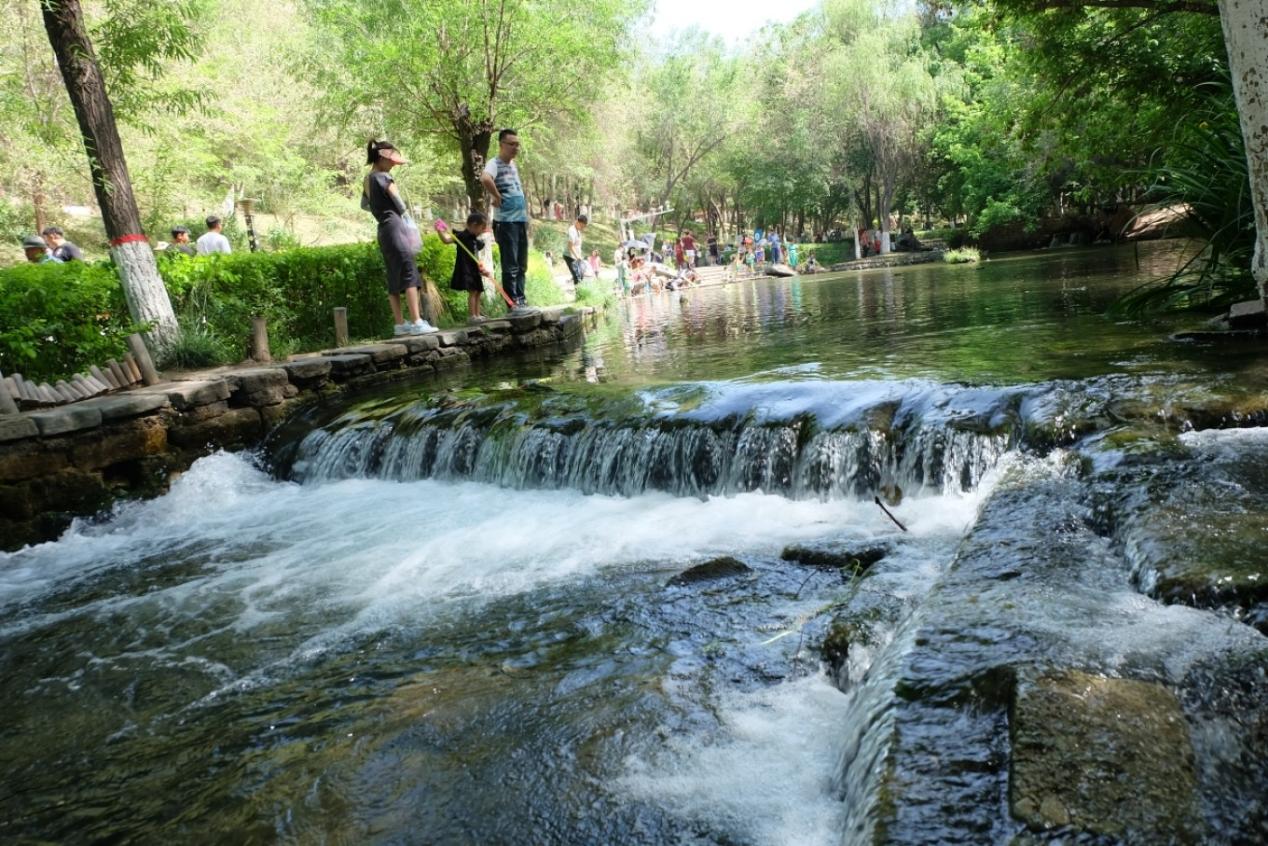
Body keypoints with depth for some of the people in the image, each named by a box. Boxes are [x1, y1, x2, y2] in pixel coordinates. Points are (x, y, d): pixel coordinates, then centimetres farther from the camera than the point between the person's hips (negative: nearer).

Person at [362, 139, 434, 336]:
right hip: (394, 227, -9)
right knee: (410, 274, -10)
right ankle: (416, 322, -16)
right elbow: (401, 206, -11)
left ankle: (400, 324, 10)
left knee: (394, 279, 9)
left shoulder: (367, 180, 14)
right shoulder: (384, 178, -10)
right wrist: (401, 215, 9)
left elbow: (364, 205, 30)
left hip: (383, 230, 9)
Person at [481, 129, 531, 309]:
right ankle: (513, 302, -1)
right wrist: (497, 197, -21)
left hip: (521, 220, 9)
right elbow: (485, 179, -33)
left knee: (521, 265, 12)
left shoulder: (513, 164, 16)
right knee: (510, 265, -5)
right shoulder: (495, 163, -10)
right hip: (505, 221, -9)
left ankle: (521, 300, 18)